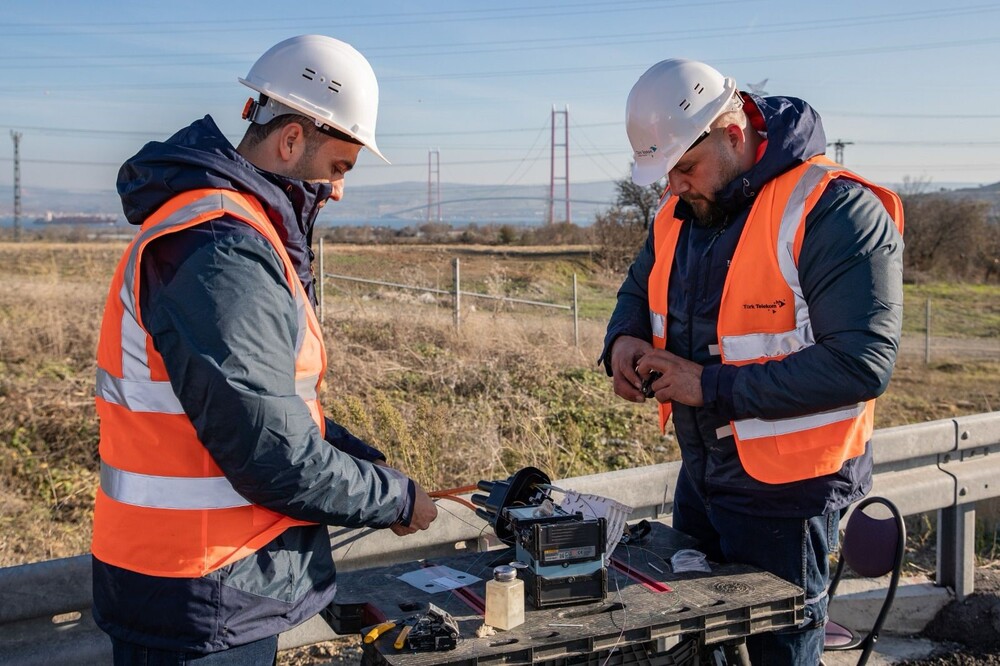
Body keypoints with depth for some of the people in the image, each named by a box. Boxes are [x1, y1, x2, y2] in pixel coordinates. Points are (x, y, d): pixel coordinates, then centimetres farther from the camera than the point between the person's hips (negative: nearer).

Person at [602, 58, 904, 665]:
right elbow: (639, 290, 20)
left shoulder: (834, 212, -22)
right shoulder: (680, 212, 3)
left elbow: (861, 363, -28)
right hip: (701, 474, 8)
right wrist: (625, 340, -5)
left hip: (786, 494, -7)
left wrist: (713, 385, -26)